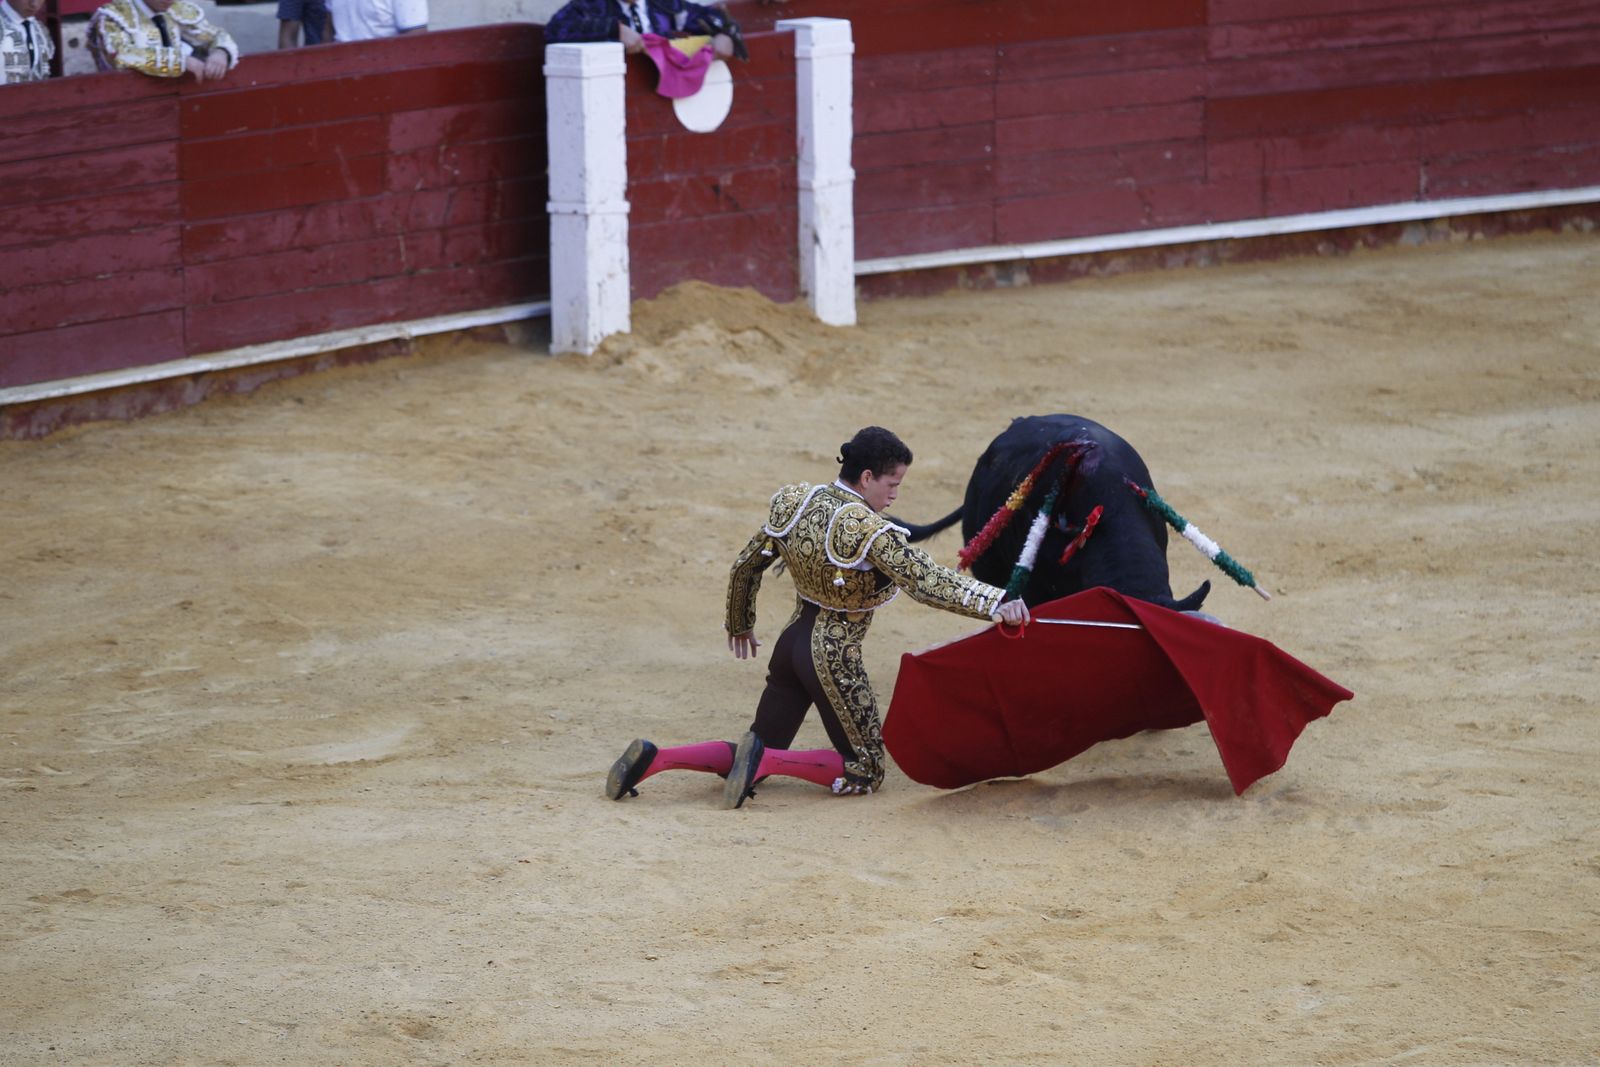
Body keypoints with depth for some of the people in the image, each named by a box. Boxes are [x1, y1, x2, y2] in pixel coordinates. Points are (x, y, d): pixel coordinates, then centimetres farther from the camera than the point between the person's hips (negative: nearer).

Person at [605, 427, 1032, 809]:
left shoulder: (794, 502, -1)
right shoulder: (868, 532, -22)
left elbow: (745, 567, 9)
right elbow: (925, 581, -29)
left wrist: (740, 625, 24)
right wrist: (995, 604, -31)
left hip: (792, 641, 7)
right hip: (833, 656, -7)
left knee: (762, 751, 18)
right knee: (864, 771, 5)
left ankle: (654, 757, -3)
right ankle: (764, 760, -16)